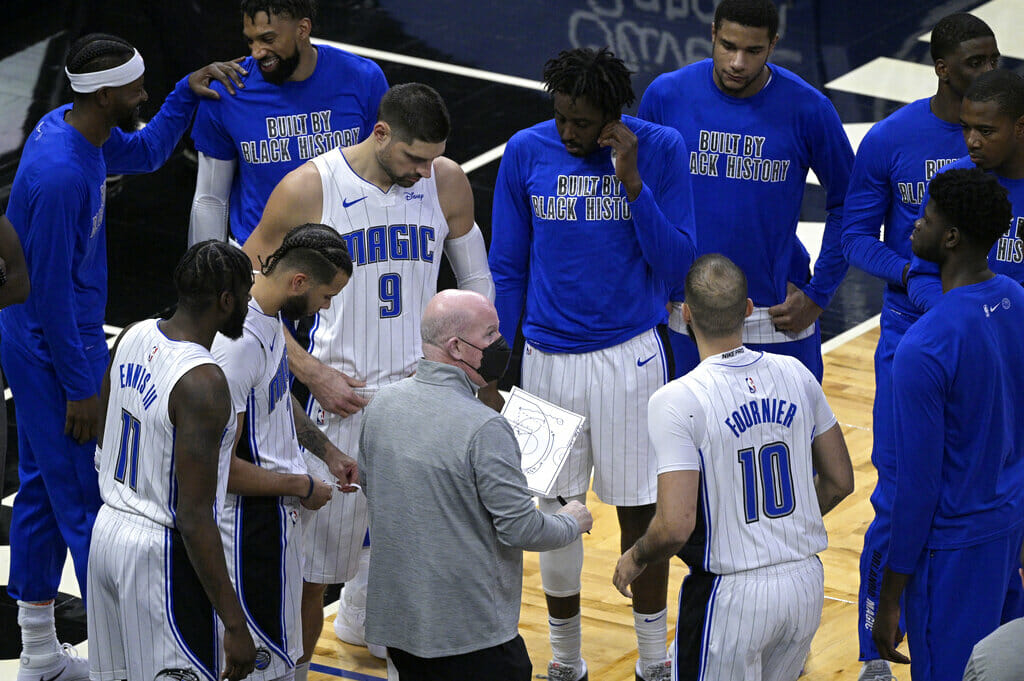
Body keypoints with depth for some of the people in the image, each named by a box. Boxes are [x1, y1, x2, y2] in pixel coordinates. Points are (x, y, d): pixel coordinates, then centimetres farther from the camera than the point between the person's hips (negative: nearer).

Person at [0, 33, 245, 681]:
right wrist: (79, 388, -19)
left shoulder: (73, 128, 1)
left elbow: (146, 151, 22)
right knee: (92, 504, -3)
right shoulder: (61, 173, -28)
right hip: (57, 352, -10)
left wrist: (188, 92, 8)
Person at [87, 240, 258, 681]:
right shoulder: (203, 382, -25)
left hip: (108, 527, 9)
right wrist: (235, 624, -21)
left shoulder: (134, 336, 0)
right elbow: (194, 518, -25)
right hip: (162, 552, -9)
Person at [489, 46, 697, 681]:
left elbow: (676, 264, -11)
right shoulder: (526, 152, -4)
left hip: (630, 354, -1)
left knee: (640, 508, 6)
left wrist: (632, 181, -21)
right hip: (548, 358, 2)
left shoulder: (661, 149, -8)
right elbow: (507, 269, 4)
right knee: (554, 509, 9)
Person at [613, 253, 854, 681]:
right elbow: (839, 482, 10)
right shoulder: (795, 375, 0)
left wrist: (634, 559, 0)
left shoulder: (676, 401, -17)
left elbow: (675, 527, -21)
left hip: (731, 593, -6)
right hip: (807, 582, 6)